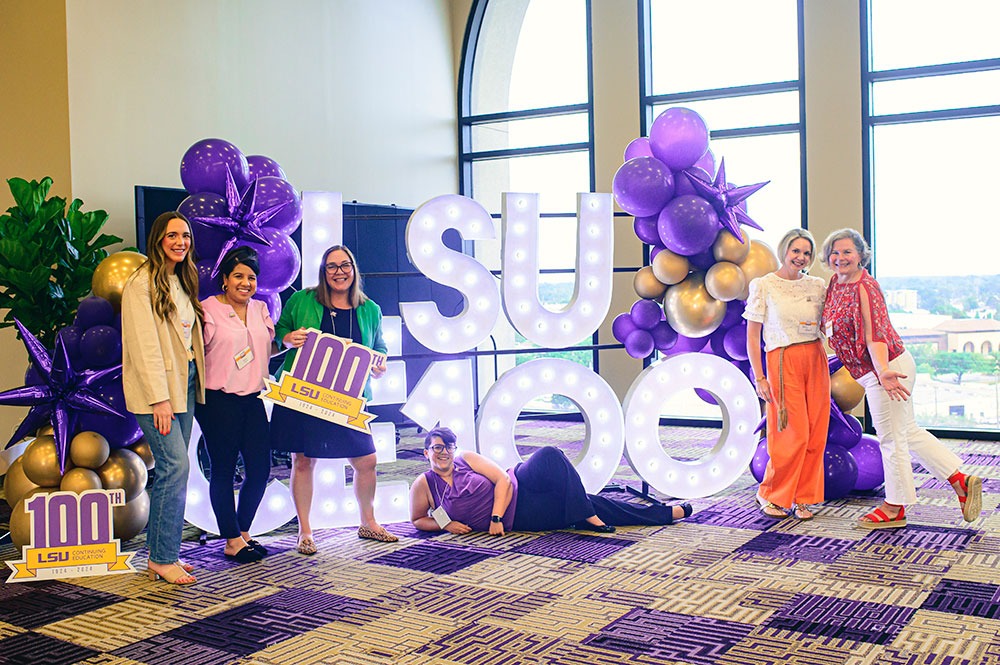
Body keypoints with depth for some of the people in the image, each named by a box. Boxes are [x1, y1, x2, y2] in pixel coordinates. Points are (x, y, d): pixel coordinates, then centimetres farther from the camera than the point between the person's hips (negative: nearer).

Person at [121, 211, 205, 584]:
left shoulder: (183, 282, 17)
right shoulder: (142, 283, -9)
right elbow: (144, 344, -15)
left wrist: (195, 383, 10)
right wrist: (160, 398, -19)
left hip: (184, 385, 8)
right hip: (156, 388, -8)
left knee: (169, 471, 8)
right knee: (176, 465, -12)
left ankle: (159, 555, 14)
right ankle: (164, 559, -3)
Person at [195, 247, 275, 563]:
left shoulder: (260, 309, 13)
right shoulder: (208, 310, -6)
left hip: (253, 399, 6)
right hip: (218, 401, -6)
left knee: (260, 468, 6)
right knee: (224, 472, 3)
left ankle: (243, 531, 25)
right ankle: (232, 541, 15)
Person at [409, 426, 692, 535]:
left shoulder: (467, 459, 1)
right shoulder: (423, 484, -3)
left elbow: (503, 480, -4)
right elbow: (417, 519, 6)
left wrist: (496, 517, -17)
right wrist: (445, 525, -12)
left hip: (517, 490, 3)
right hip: (514, 520, -3)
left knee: (550, 456, -27)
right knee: (583, 504, -14)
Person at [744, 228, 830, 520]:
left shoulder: (817, 286, 10)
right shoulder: (764, 285, -2)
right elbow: (752, 335, -2)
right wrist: (759, 378, -6)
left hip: (816, 359, 5)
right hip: (782, 362, -4)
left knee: (815, 434, 3)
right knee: (794, 434, -7)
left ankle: (803, 498, 17)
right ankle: (771, 495, 12)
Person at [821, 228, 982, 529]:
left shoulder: (865, 287, -19)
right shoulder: (835, 283, 7)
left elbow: (875, 335, -27)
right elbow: (833, 327, 23)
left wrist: (883, 372, -37)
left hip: (887, 369, -9)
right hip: (873, 372, 9)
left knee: (891, 438, 4)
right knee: (909, 432, 18)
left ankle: (894, 508, 18)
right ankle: (961, 481, 28)